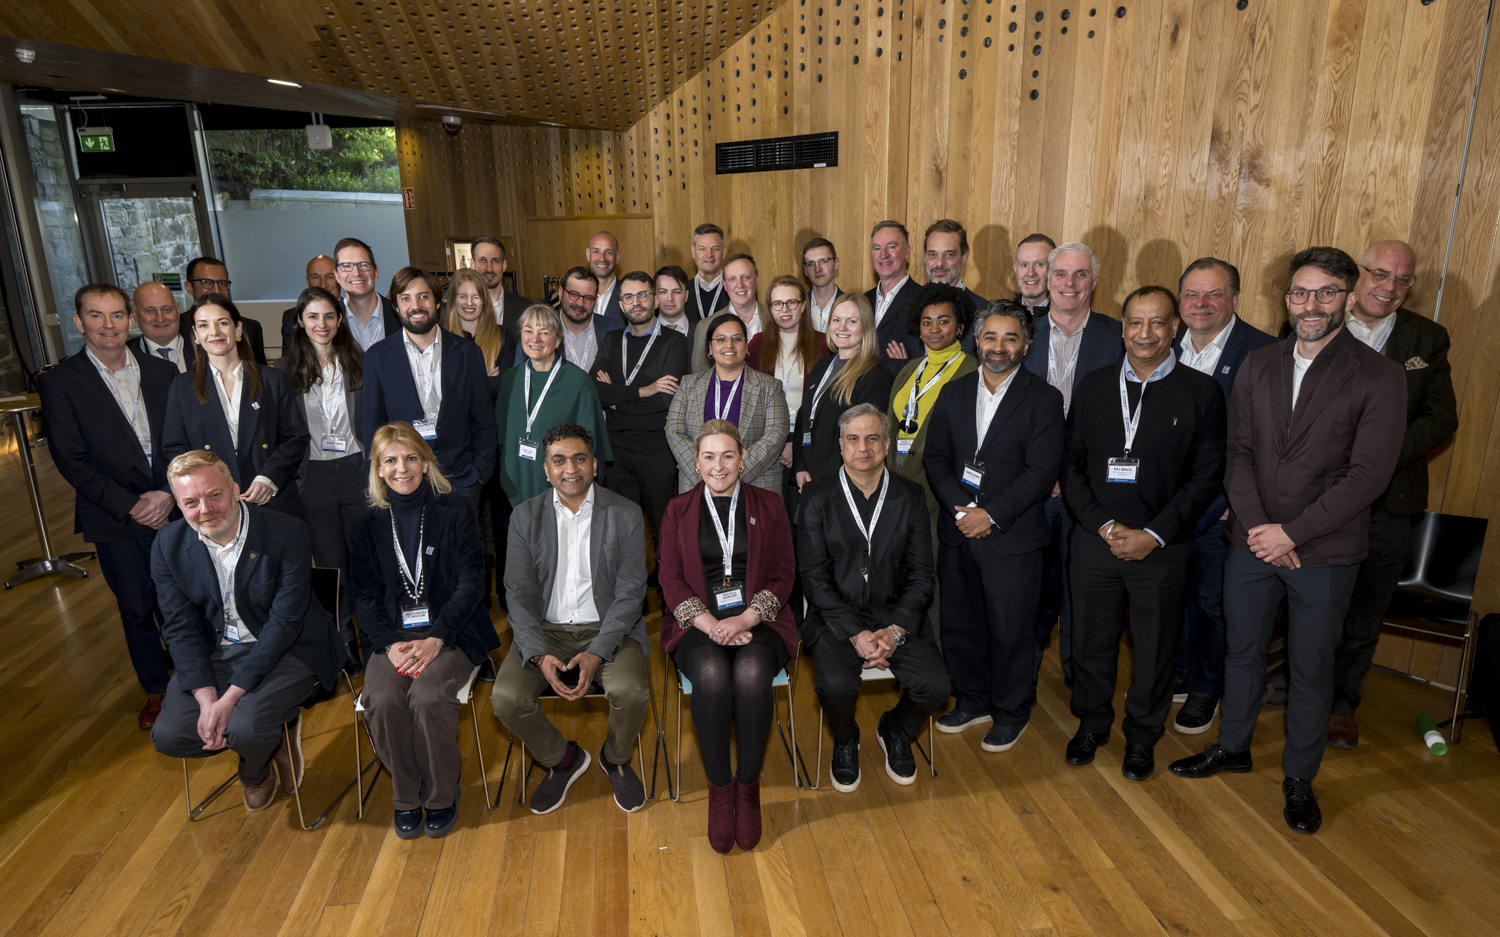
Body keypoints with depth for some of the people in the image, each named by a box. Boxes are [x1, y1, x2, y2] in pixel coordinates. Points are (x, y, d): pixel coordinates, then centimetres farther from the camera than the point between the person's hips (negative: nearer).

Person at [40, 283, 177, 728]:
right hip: (115, 521, -1)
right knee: (136, 610, 11)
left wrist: (170, 494, -13)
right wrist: (130, 506, -14)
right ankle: (156, 689, 30)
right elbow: (71, 461, -8)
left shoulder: (162, 372, 3)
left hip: (172, 508, 2)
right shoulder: (59, 383, -4)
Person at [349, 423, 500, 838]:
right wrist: (390, 644, -11)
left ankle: (441, 795, -3)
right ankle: (406, 797, -1)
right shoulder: (366, 527, 11)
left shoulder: (456, 516, 2)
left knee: (428, 697, -29)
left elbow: (470, 586, -3)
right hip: (392, 636, 3)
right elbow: (363, 594, 6)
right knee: (381, 701, -25)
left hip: (450, 633, -2)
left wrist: (435, 639, -16)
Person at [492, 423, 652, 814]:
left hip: (607, 628, -1)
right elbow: (519, 593, -2)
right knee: (506, 699, -22)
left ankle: (616, 758, 8)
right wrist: (540, 655, -17)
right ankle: (562, 759, 11)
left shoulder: (625, 514, -3)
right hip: (545, 630, 2)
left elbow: (630, 593, -6)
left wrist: (597, 654, -19)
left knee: (631, 691, -28)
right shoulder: (525, 517, 1)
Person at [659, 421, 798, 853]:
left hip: (757, 619, 0)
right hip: (698, 622, 0)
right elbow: (671, 579, 4)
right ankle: (719, 788, -12)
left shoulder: (768, 506, 10)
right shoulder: (678, 510, 10)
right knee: (711, 675, -32)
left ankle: (748, 786, -11)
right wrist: (711, 624, -13)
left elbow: (783, 574, 5)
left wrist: (744, 619, -12)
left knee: (752, 674, -32)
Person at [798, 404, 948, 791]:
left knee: (934, 685, -19)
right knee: (836, 684, -28)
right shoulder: (817, 496, -3)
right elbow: (814, 577, -7)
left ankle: (895, 731, 18)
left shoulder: (910, 495, 3)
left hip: (895, 615, 2)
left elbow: (921, 575, 2)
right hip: (837, 616, -2)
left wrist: (895, 630, -13)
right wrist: (856, 633, -17)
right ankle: (845, 742, 10)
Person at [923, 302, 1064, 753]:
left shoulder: (1043, 399, -5)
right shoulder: (953, 393, 9)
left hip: (1012, 536, -4)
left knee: (1009, 630, 5)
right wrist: (960, 508, -11)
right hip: (958, 530, 4)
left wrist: (992, 515, -18)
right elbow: (935, 457, 4)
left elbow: (1041, 471, -12)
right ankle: (973, 701, 35)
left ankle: (1011, 712, 27)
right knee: (958, 622, 14)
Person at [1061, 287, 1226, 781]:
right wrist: (1104, 524, -9)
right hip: (1094, 540, 2)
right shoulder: (1092, 387, 4)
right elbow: (1071, 464, 3)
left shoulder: (1201, 392, -4)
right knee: (1090, 642, 14)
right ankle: (1092, 723, 37)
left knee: (1154, 649, 12)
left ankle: (1142, 735, 35)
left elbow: (1206, 477, -6)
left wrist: (1152, 535, -13)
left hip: (1162, 549, -2)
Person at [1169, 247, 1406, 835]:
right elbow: (1239, 454, 1)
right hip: (1253, 542, 3)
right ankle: (1232, 747, 37)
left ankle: (1300, 777, 31)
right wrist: (1259, 529, -11)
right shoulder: (1257, 367, 3)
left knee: (1312, 669, 11)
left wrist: (1291, 532, -18)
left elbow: (1368, 474, -15)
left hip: (1325, 552, -3)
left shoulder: (1379, 377, -9)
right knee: (1242, 650, 17)